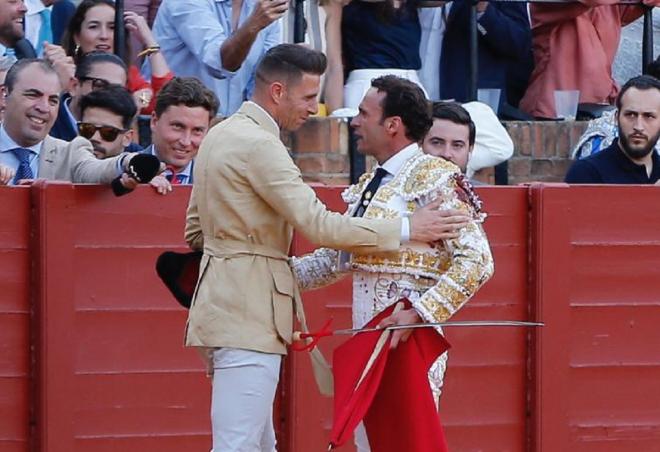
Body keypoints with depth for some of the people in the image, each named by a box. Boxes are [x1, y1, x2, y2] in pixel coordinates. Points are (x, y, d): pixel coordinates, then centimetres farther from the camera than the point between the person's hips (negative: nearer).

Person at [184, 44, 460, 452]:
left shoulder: (222, 134, 17)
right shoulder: (259, 144, -16)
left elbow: (195, 231, 23)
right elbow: (317, 225, -21)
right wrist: (405, 229, -16)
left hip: (229, 307, 11)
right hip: (248, 313, -11)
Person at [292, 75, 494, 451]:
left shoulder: (435, 178, -11)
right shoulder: (369, 184, 16)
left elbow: (476, 261, -17)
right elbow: (338, 256, 24)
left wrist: (419, 314, -23)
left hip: (408, 338, -9)